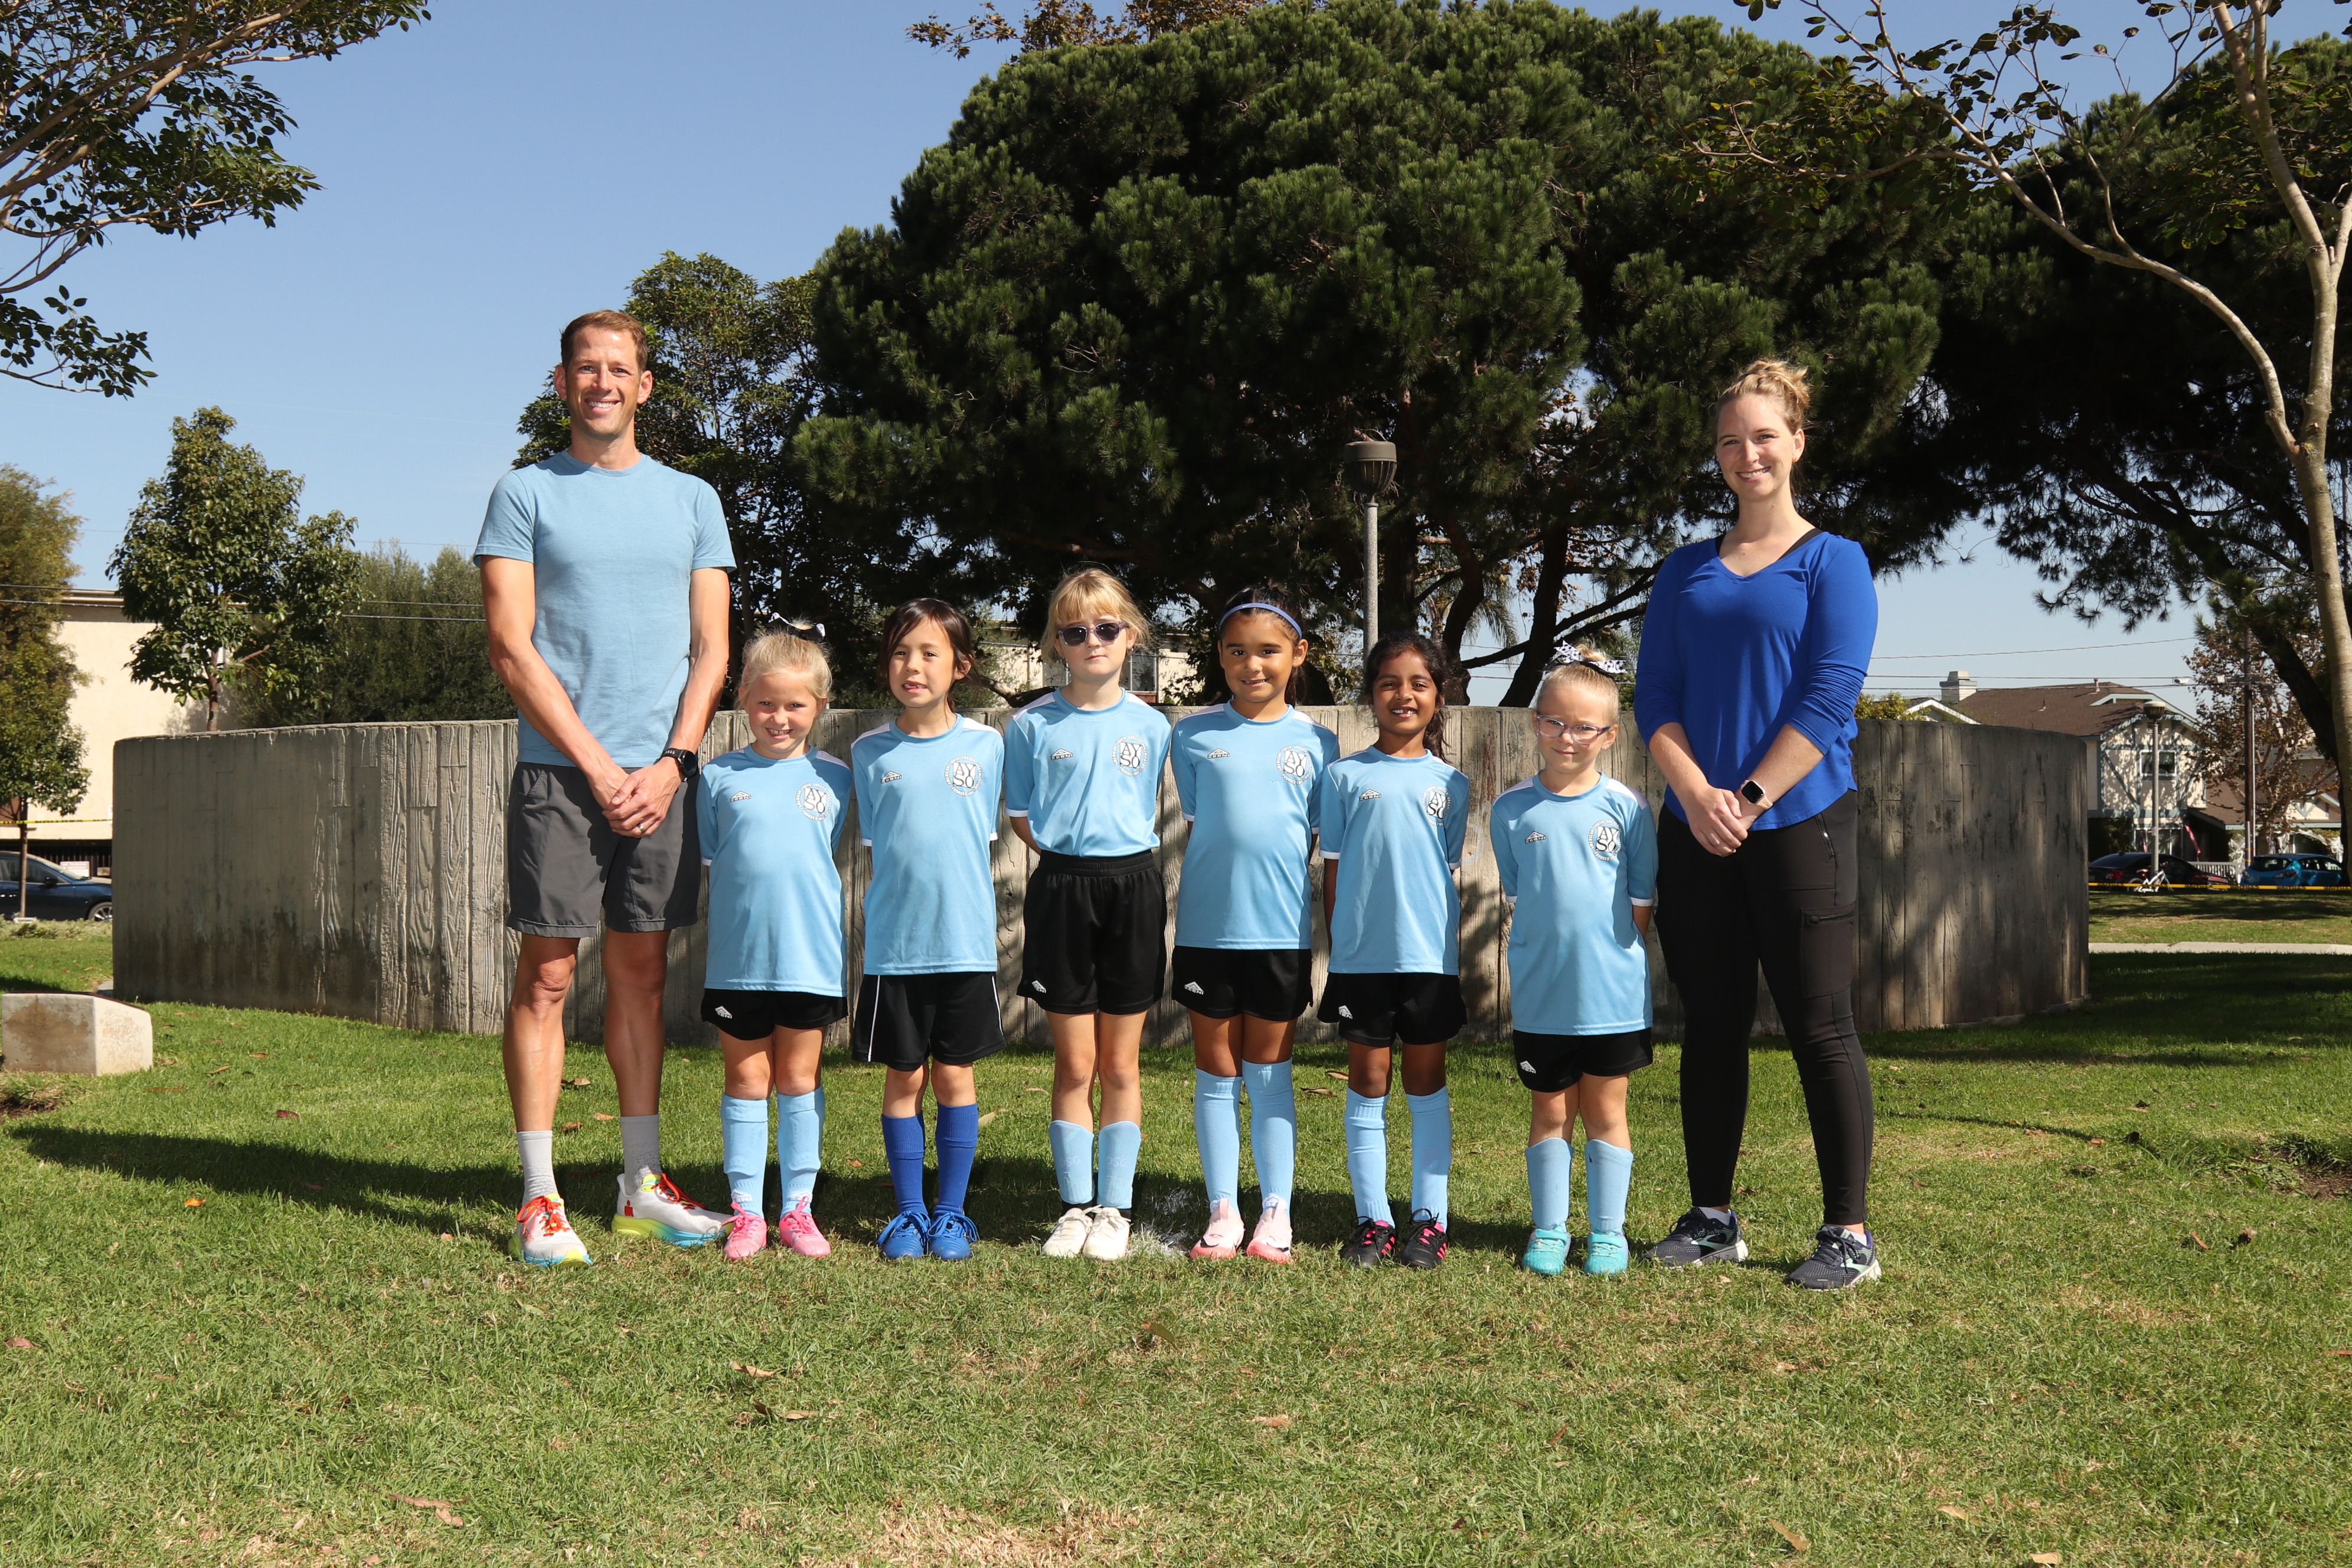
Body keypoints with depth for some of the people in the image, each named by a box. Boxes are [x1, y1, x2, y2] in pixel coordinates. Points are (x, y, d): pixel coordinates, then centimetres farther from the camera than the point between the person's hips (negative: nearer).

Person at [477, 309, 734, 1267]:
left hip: (661, 778, 3)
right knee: (546, 976, -3)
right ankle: (539, 1198, 2)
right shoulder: (524, 496, 4)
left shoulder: (692, 500, 13)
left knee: (642, 974, 9)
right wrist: (599, 766, -11)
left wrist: (672, 764, -5)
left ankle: (642, 1186, 17)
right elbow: (510, 648, -4)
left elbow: (711, 651, 10)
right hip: (560, 771, -3)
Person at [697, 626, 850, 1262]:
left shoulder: (832, 777, 3)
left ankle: (798, 1208, 17)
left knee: (799, 1078, 8)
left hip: (811, 955, 0)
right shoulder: (720, 777, 2)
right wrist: (748, 901, -1)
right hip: (737, 955, 0)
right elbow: (707, 859, 8)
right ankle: (746, 1210, 14)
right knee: (746, 1078, 7)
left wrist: (793, 899, 5)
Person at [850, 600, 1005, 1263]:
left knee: (955, 1075, 6)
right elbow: (873, 839, 10)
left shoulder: (985, 745, 0)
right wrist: (905, 890, 2)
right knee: (903, 1078, 6)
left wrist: (950, 889, 6)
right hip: (893, 941, 0)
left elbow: (983, 834, 9)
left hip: (966, 940, 0)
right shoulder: (870, 752, 2)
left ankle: (951, 1211, 16)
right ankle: (909, 1211, 17)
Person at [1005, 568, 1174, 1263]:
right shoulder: (1032, 725, 0)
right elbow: (1022, 816, 7)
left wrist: (1123, 857, 0)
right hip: (1062, 888, -1)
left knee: (1121, 1063, 6)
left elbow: (1149, 814, 12)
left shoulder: (1151, 726, 3)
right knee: (1075, 1062, 3)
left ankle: (1114, 1208, 14)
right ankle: (1075, 1206, 14)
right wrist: (1072, 851, -3)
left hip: (1133, 890, 1)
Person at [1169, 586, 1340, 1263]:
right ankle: (1223, 1211, 16)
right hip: (1207, 928, 0)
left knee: (1271, 1074, 8)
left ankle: (1276, 1212, 16)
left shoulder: (1315, 742, 2)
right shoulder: (1194, 736, 1)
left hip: (1282, 930, 0)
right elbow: (1195, 826, 4)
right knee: (1217, 1073, 7)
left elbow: (1317, 841, 6)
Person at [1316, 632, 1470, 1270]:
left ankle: (1429, 1217, 15)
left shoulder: (1449, 782, 6)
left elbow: (1451, 873, 10)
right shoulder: (1345, 776, 2)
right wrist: (1336, 948, 1)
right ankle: (1372, 1218, 13)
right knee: (1368, 1085, 5)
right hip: (1363, 954, -1)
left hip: (1431, 954, 1)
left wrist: (1455, 952, 7)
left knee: (1427, 1084, 8)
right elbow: (1332, 869, 4)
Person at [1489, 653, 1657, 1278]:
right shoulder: (1511, 809, -1)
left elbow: (1641, 902, 2)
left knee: (1605, 1111, 9)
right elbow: (1517, 895, 5)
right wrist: (1550, 952, 0)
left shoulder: (1626, 808, -3)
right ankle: (1549, 1230, 21)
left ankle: (1607, 1233, 18)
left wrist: (1615, 957, -1)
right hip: (1541, 994, 1)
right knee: (1550, 1111, 11)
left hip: (1613, 993, -1)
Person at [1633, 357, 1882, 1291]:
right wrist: (1697, 794, -10)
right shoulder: (1685, 573, 14)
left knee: (1819, 1027, -3)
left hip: (1798, 822, -4)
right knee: (1711, 1025, 8)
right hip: (1697, 831, 4)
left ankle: (1849, 1233, 4)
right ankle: (1711, 1220, 17)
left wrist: (1751, 798, -15)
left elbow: (1830, 696, -7)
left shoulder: (1832, 562, 3)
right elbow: (1654, 698, 7)